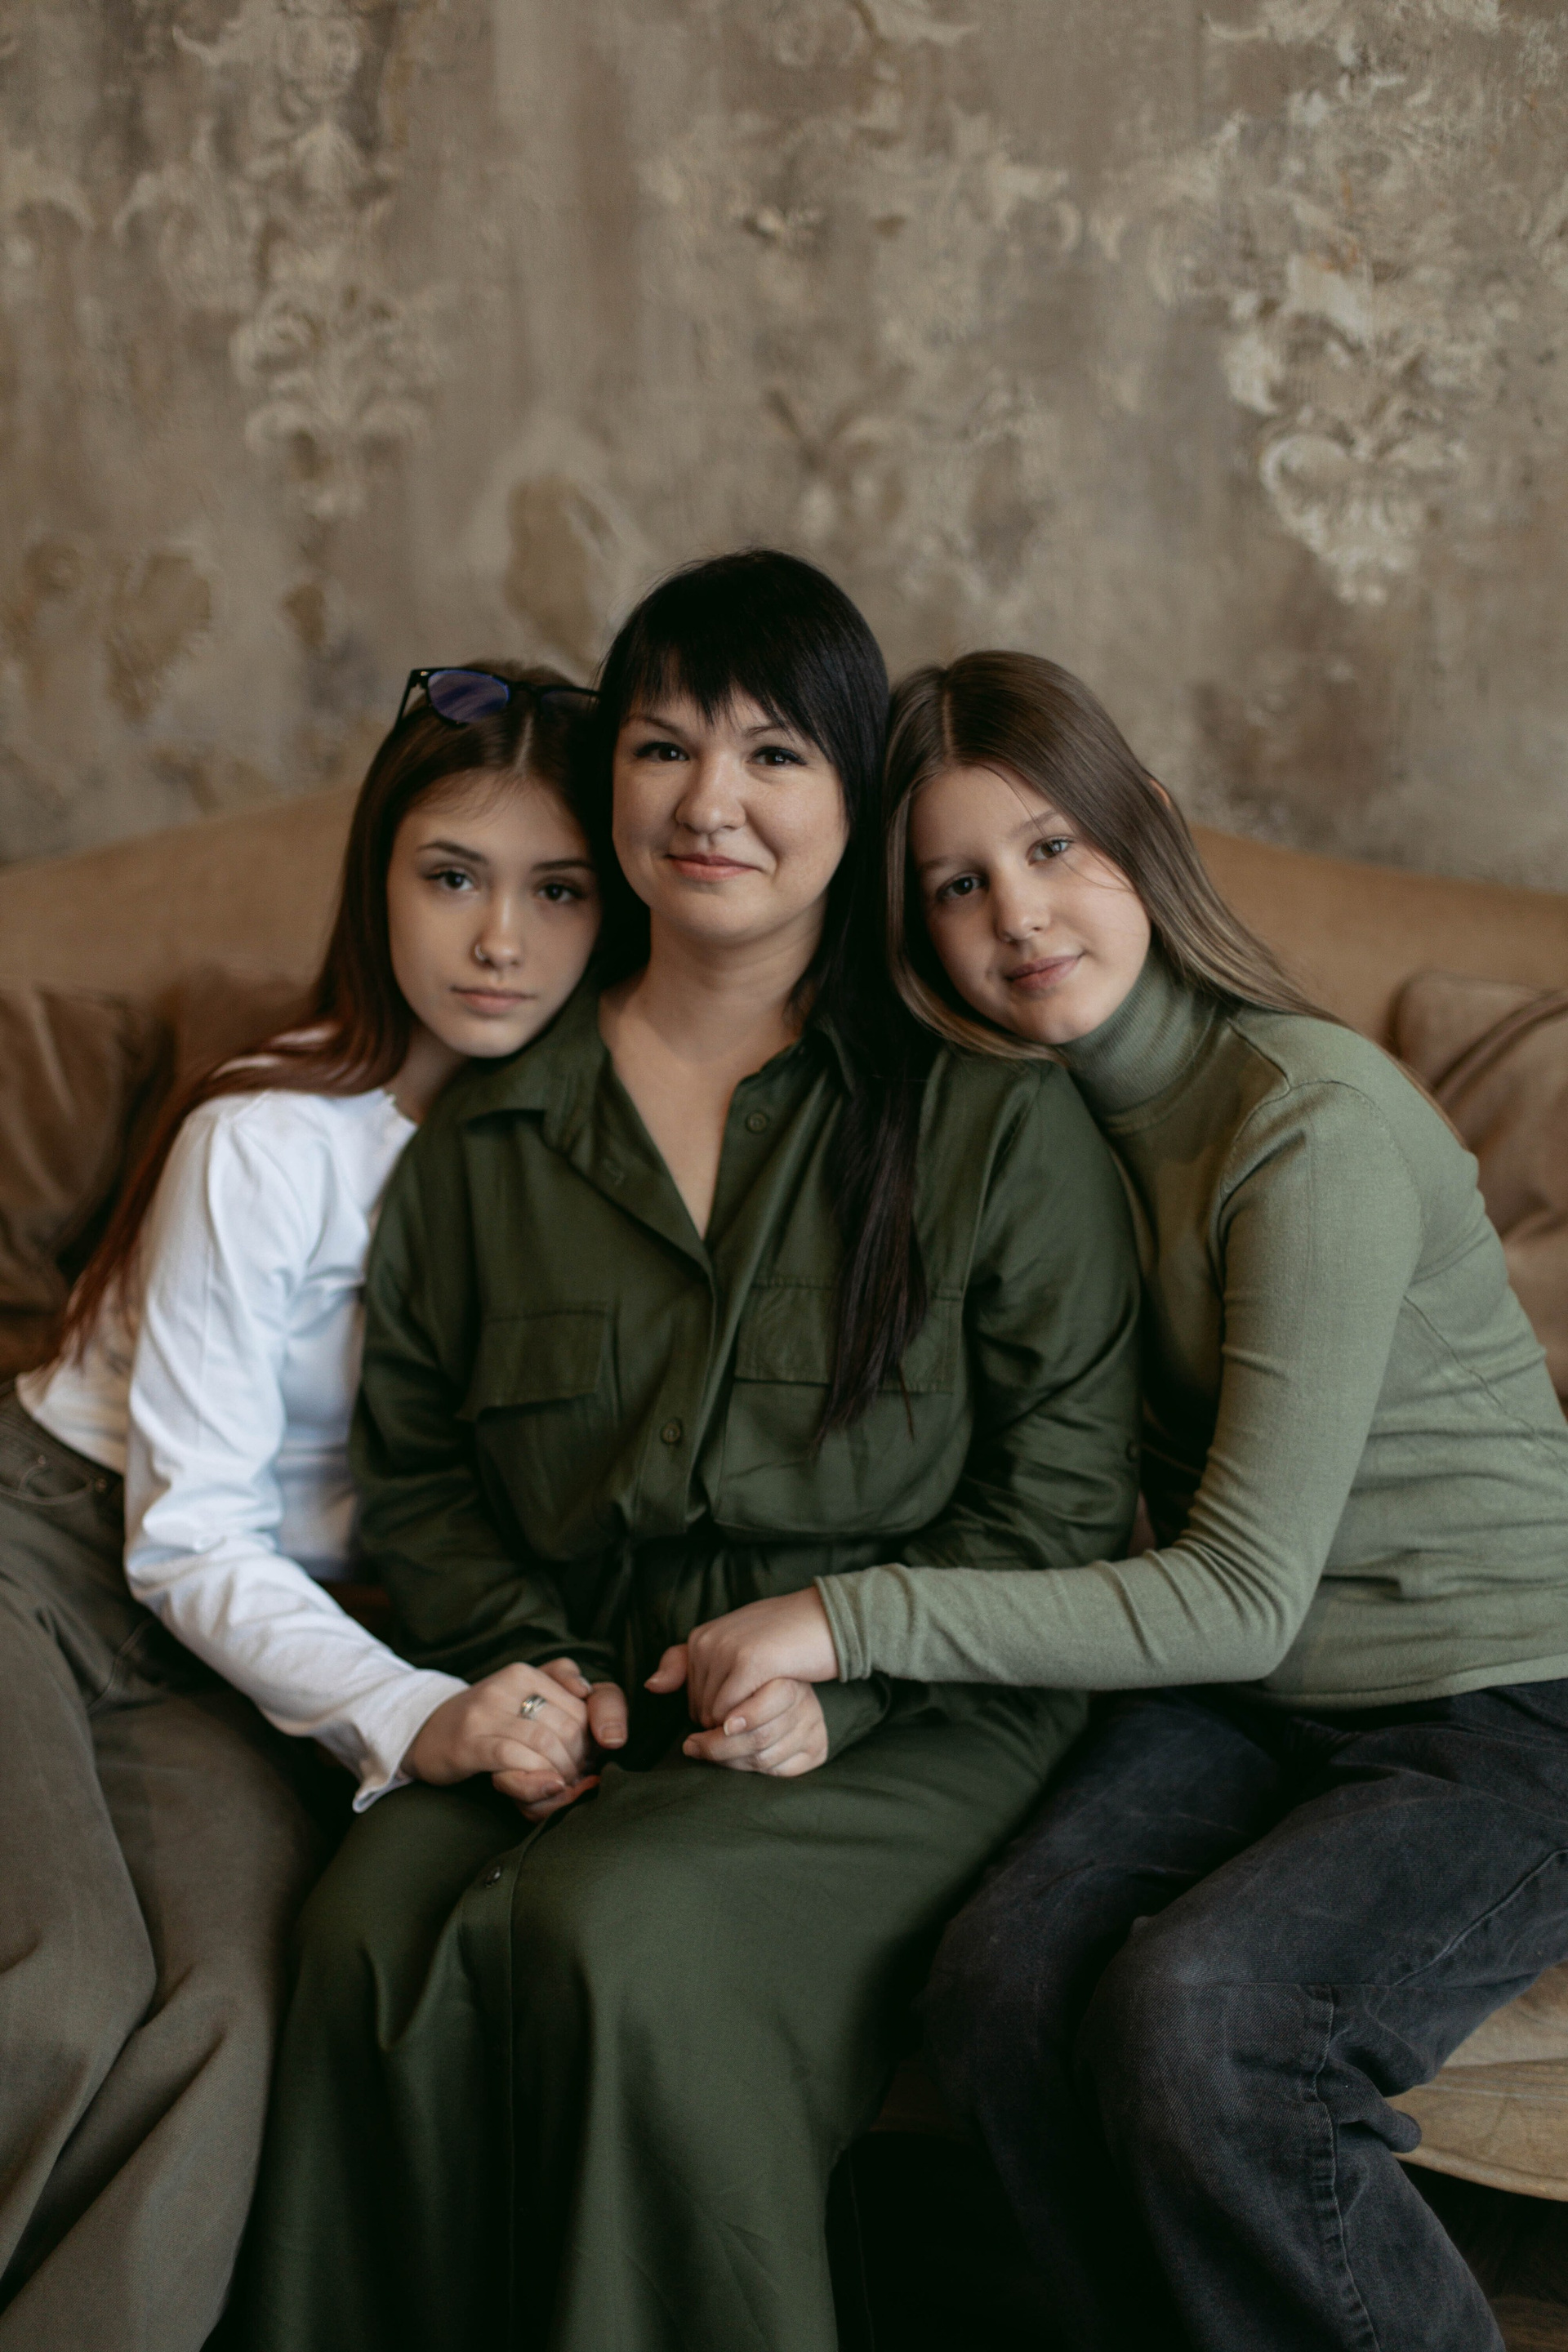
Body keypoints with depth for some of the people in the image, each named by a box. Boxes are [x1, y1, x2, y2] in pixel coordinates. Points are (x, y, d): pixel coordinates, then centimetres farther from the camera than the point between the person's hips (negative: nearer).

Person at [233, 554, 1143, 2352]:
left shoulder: (997, 1121, 2)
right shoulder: (488, 1133, 13)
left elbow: (1060, 1491, 0)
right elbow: (412, 1464, 13)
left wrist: (842, 1677, -12)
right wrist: (533, 1667, -4)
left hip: (905, 1727, -3)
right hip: (582, 1710, 4)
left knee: (614, 1932, -30)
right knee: (373, 1927, -25)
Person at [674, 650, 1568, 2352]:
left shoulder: (1317, 1123, -18)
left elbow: (1242, 1597, -20)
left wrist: (857, 1619, -22)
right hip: (1243, 1707, 6)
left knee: (1189, 2020, -31)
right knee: (1002, 1988, -24)